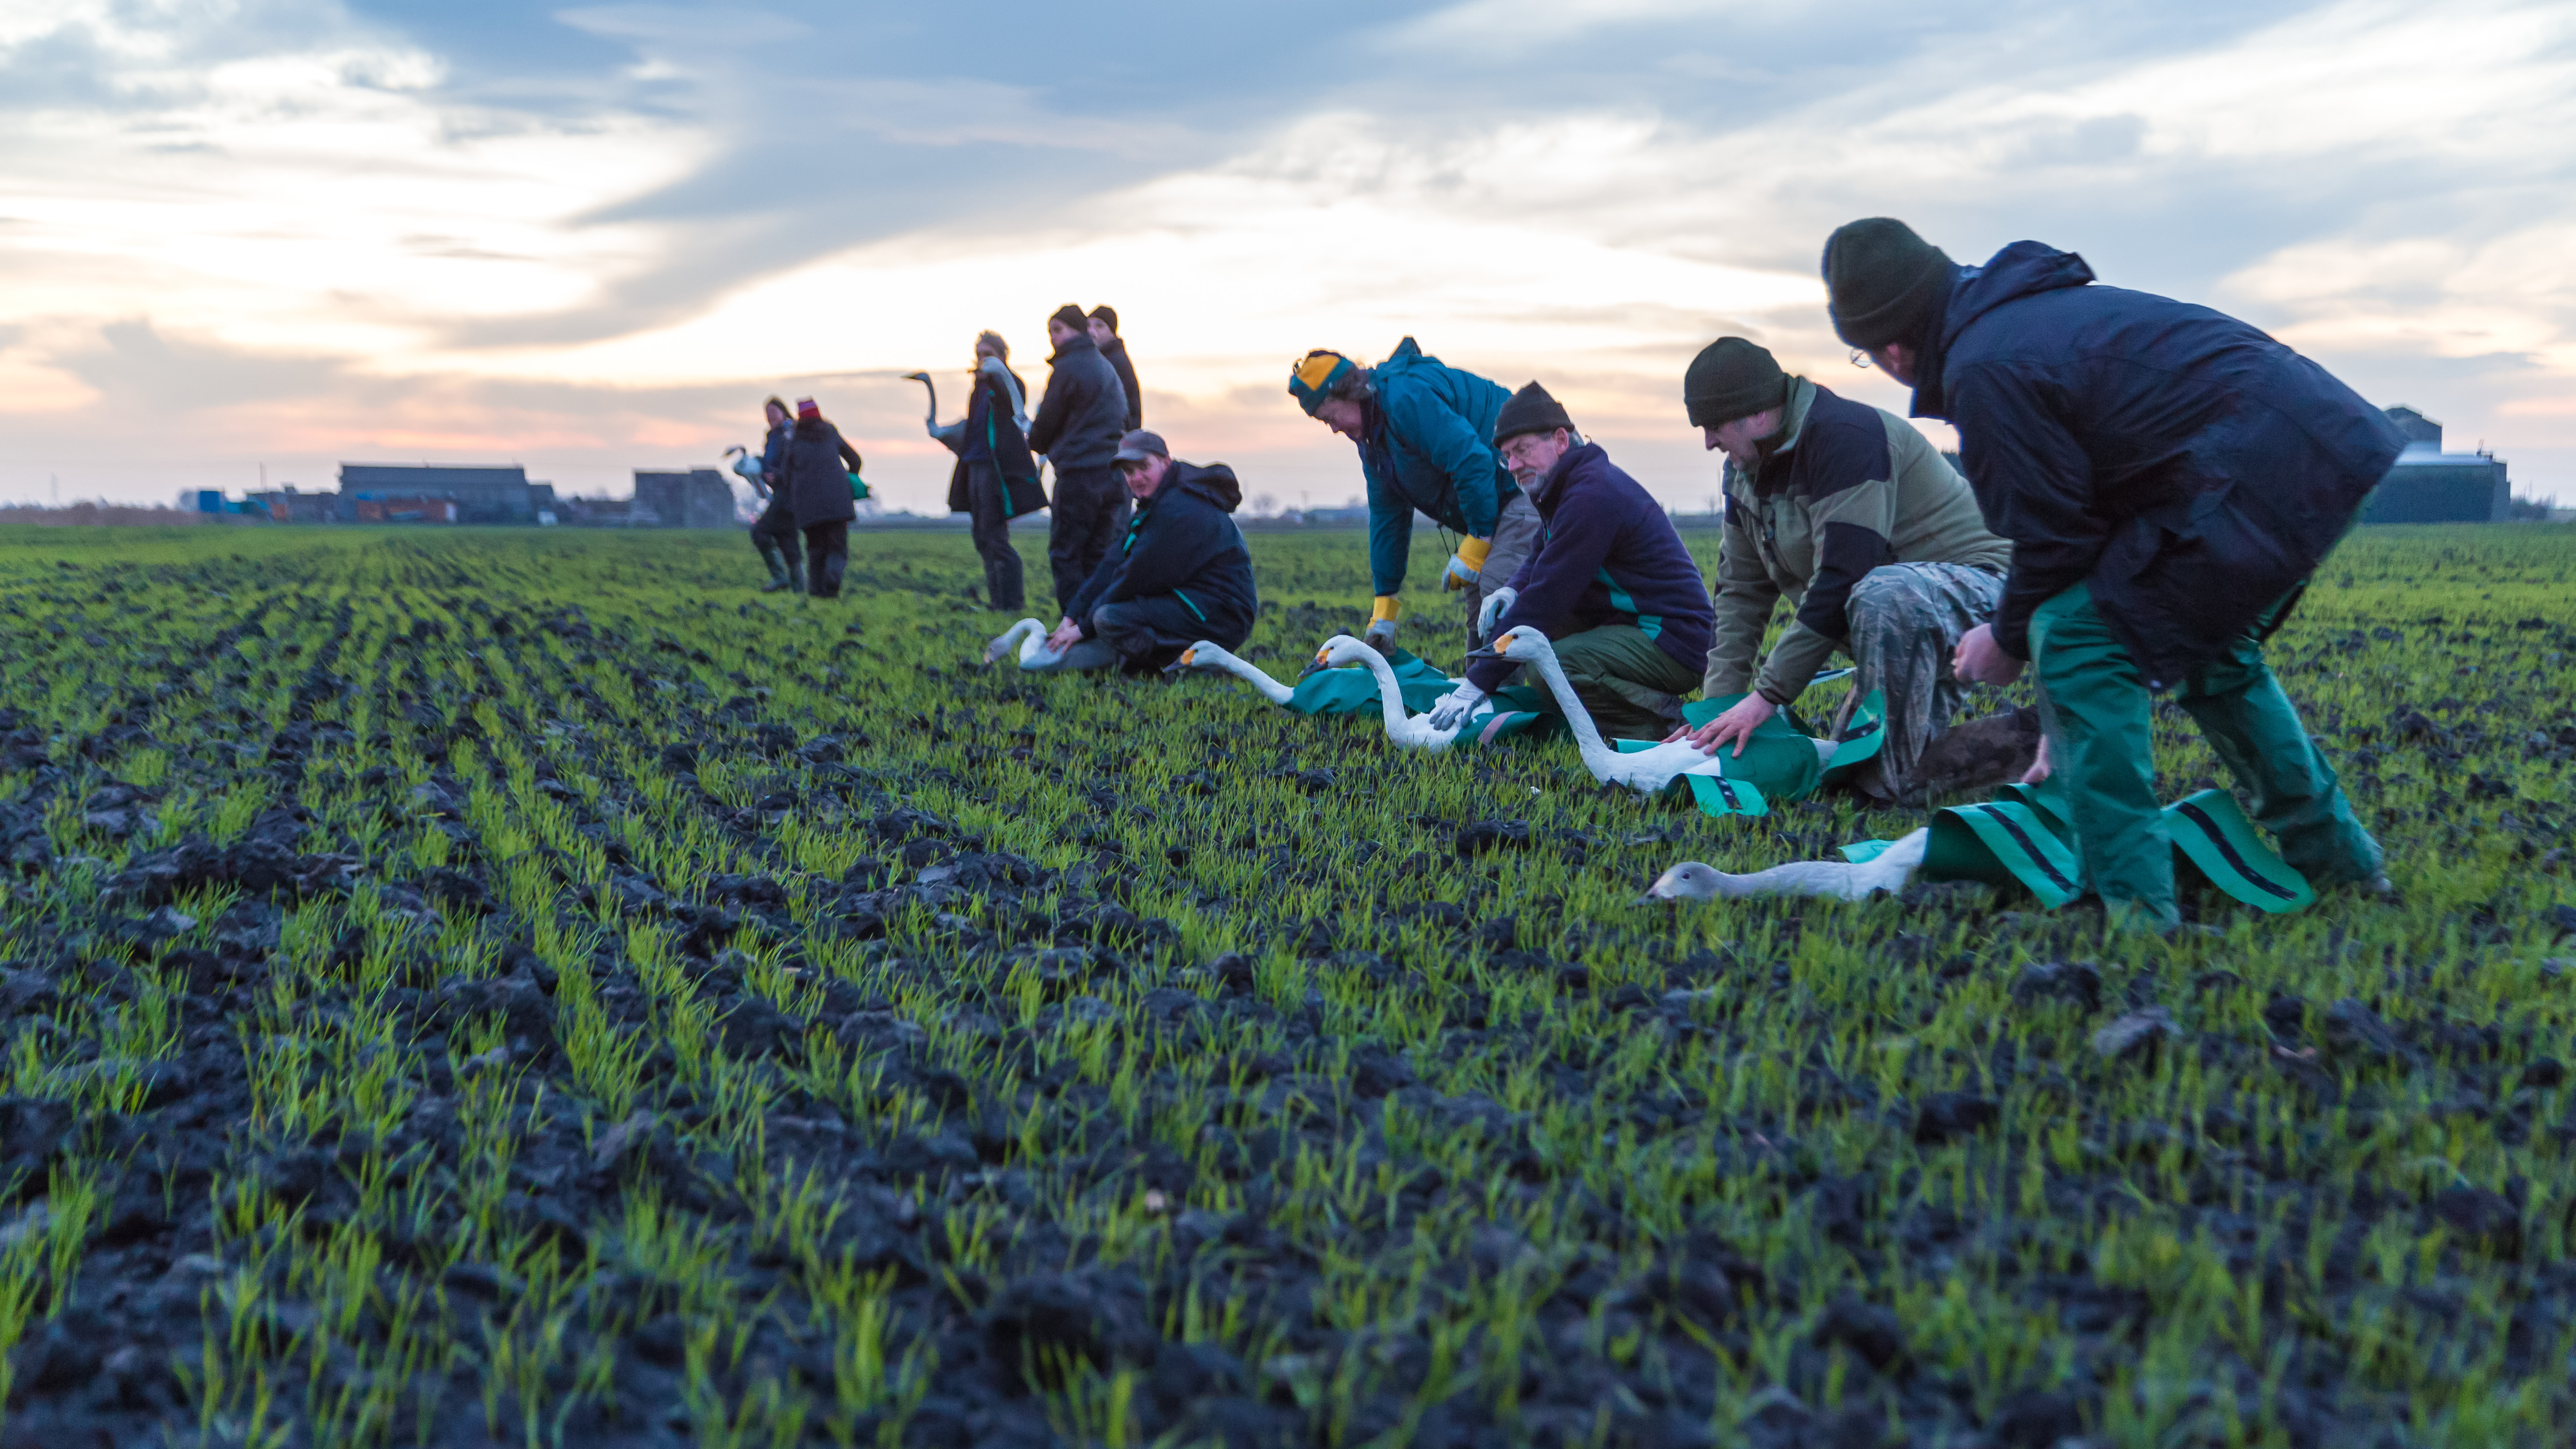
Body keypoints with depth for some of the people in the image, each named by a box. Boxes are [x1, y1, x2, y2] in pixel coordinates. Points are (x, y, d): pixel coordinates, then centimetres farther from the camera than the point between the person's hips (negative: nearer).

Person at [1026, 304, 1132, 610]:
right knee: (1098, 556, 11)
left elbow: (1046, 424, -3)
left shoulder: (1067, 368, -8)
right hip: (1114, 475, 8)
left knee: (1065, 555, -1)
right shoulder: (1108, 368, 18)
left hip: (1079, 473, -8)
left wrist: (1035, 443, 20)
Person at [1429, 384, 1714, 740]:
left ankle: (1662, 722, -12)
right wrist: (1512, 590, 0)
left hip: (1673, 643, -11)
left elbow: (1546, 599, -24)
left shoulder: (1592, 496, -21)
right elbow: (1541, 559, 27)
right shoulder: (1572, 484, 13)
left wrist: (1477, 684, -23)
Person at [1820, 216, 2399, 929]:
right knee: (2206, 647, 29)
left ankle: (2129, 896, -6)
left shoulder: (1985, 369, -13)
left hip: (2259, 480, -11)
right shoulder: (2032, 308, 20)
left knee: (2077, 638, -7)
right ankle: (2333, 856, 35)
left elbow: (2055, 537, -7)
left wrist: (2008, 640, 11)